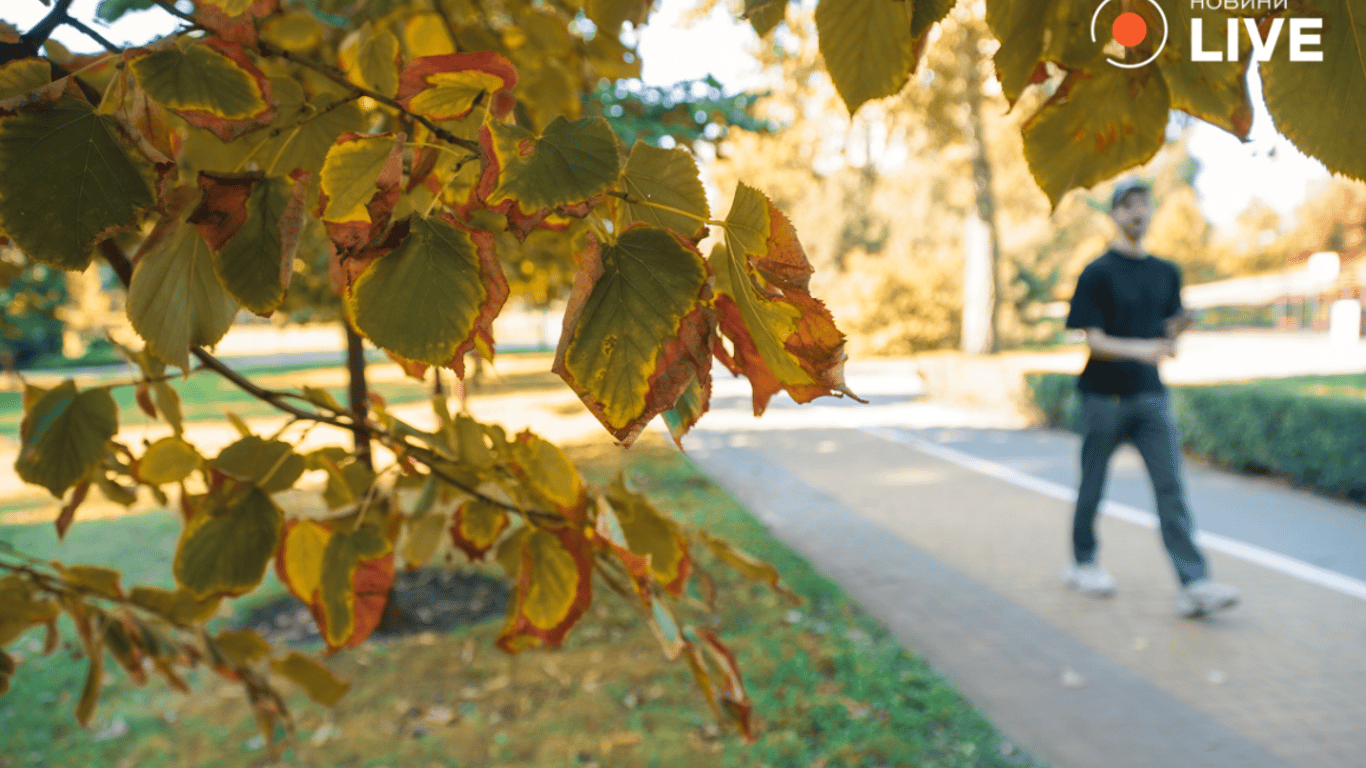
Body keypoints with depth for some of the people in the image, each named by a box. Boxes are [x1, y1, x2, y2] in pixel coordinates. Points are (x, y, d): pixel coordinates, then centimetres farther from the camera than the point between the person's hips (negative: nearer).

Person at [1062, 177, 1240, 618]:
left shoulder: (1167, 272, 11)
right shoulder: (1097, 272, -5)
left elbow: (1169, 330, 15)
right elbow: (1093, 340, -11)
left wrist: (1177, 329, -9)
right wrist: (1139, 349, -28)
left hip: (1150, 395, 4)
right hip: (1104, 395, -4)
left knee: (1170, 486, -5)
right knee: (1093, 483, 8)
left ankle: (1194, 585, -8)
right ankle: (1083, 564, 26)